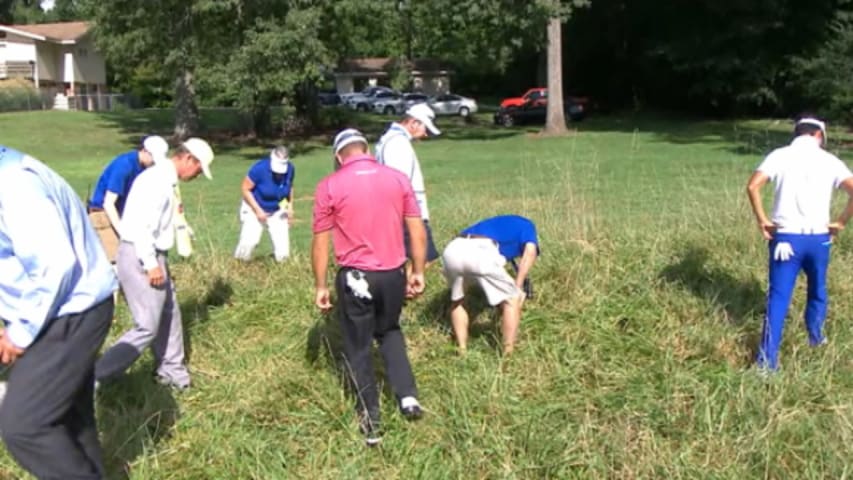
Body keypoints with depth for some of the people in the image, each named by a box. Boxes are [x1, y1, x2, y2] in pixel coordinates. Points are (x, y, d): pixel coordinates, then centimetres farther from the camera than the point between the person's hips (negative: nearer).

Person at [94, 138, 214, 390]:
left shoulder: (168, 181, 13)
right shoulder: (156, 179, -19)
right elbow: (139, 224, -25)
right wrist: (151, 264, -23)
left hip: (152, 256, 10)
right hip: (140, 257, -10)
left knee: (169, 315, 19)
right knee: (147, 326, -6)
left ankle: (172, 371, 33)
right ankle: (96, 377, 0)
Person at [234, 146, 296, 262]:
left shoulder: (290, 169, -14)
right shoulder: (260, 168, -27)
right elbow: (245, 189, -17)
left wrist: (290, 207, -1)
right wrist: (258, 210, -20)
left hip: (277, 211, 3)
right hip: (255, 208, -3)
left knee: (283, 255, -4)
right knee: (249, 241, -24)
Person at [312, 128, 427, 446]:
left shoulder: (329, 186, -5)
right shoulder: (398, 179, 1)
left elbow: (320, 243, -4)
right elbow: (418, 231, 2)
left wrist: (320, 286, 4)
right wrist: (418, 272, 12)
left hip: (355, 277, -3)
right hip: (393, 274, 3)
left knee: (358, 349, 12)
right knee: (390, 332, 28)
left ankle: (370, 424, 19)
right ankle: (407, 396, 17)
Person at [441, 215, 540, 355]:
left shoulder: (496, 225, 45)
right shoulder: (526, 225, 29)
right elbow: (530, 251, 7)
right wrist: (518, 288, 7)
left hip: (452, 250, 6)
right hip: (480, 253, -6)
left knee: (457, 301, 30)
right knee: (512, 300, 13)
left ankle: (462, 352, 27)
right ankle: (508, 355, 12)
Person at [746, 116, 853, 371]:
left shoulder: (780, 155, -1)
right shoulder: (829, 160, 1)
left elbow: (752, 186, -13)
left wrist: (762, 221, -4)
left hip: (786, 237, -1)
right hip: (818, 238, 1)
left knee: (778, 297, 2)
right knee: (818, 290, 24)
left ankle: (767, 359, -3)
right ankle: (816, 337, 41)